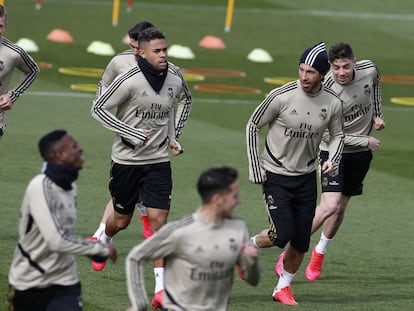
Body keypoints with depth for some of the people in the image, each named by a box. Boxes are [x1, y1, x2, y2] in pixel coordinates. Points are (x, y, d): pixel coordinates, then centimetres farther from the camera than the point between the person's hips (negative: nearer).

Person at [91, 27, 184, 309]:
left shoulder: (174, 82, 0)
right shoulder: (129, 81, -17)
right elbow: (98, 109, -12)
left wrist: (171, 138, 8)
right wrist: (133, 135, -17)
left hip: (159, 161, 3)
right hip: (127, 160, -3)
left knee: (159, 220, -9)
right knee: (122, 219, 12)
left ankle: (160, 288, -9)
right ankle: (104, 240, 51)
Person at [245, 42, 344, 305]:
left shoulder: (333, 104, -7)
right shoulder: (281, 96, -18)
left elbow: (337, 135, 12)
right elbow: (253, 127, -5)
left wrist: (333, 160, -9)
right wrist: (256, 170, -7)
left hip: (306, 177, 4)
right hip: (276, 176, -4)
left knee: (301, 241, 4)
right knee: (282, 234, -14)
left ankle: (283, 287, 24)